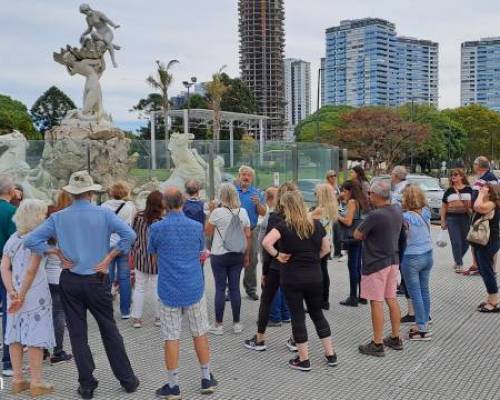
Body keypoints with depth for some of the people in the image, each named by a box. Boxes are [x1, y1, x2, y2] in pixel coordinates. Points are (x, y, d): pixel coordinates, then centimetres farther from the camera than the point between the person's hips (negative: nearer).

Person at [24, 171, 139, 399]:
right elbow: (129, 235, -19)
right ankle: (127, 380, 18)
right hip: (97, 280, -1)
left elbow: (31, 240, -6)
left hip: (69, 281, 1)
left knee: (77, 333, 11)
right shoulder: (103, 214, -9)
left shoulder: (58, 218, -3)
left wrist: (57, 253, 0)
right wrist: (109, 257, -11)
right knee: (109, 331, 10)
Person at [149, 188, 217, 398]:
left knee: (171, 338, 5)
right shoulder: (197, 227, -2)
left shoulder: (156, 228, -9)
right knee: (200, 334, 13)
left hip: (169, 290, -2)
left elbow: (154, 257, 6)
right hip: (194, 288, 2)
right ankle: (207, 379, 23)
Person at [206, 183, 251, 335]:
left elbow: (208, 233, -1)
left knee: (220, 288, 3)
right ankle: (236, 323, 17)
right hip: (237, 255, 4)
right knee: (235, 288, 10)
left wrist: (210, 213, 4)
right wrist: (246, 255, 12)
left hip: (219, 255, -4)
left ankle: (218, 325, 10)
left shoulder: (217, 212, -12)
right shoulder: (243, 212, 1)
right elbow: (248, 236, 4)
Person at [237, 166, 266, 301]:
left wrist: (258, 203, -15)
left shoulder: (257, 193, 7)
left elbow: (263, 213, 3)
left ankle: (251, 289, 16)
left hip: (251, 231, 1)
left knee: (252, 261, 6)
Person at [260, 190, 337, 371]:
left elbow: (266, 242, -25)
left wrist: (277, 256, -11)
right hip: (314, 277, 4)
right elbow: (326, 249, 10)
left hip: (292, 278, -4)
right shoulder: (316, 224, 3)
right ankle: (331, 354, 22)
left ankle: (304, 360, 13)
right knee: (317, 314, 18)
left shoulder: (284, 226, -11)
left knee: (298, 317, 6)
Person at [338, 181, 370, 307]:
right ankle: (362, 295, 21)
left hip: (354, 238, -9)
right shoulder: (361, 201, 14)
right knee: (358, 267, 15)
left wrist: (338, 216, -3)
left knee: (352, 267, -5)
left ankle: (353, 298, -2)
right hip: (361, 237, 9)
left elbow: (348, 222, -17)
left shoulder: (352, 202, -11)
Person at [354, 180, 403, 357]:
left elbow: (357, 235, -15)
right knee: (391, 299, 16)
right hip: (393, 260, 8)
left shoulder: (374, 215, -24)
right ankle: (395, 339, 26)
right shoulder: (397, 210, 2)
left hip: (376, 263, -8)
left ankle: (377, 344, 7)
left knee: (376, 303, 0)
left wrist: (364, 231, 3)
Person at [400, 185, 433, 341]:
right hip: (428, 255, 7)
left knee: (415, 293, 2)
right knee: (424, 290, 16)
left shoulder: (405, 217, -19)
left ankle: (422, 329, 7)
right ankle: (425, 323, 27)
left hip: (411, 258, -7)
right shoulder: (426, 213, -1)